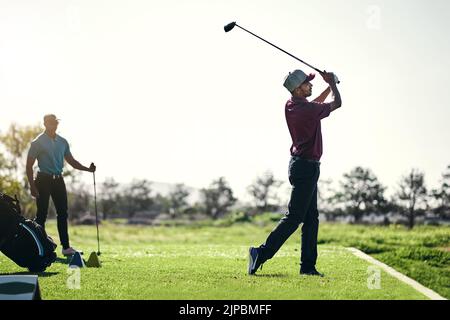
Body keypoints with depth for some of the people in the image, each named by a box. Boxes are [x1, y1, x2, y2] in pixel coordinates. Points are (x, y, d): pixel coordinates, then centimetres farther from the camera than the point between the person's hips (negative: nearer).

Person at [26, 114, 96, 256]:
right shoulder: (37, 142, -6)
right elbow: (29, 165, -6)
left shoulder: (62, 142, 11)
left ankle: (66, 246, 5)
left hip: (58, 180, 5)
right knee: (41, 215, -3)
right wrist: (32, 186, -14)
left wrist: (88, 169, 3)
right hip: (43, 179, -5)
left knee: (63, 213, 2)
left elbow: (71, 161, 17)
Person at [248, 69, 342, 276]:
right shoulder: (308, 110, -18)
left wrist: (329, 86, 22)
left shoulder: (291, 106, 6)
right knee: (294, 217, -8)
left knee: (311, 218, 10)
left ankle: (308, 265, 11)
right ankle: (262, 253, -10)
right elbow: (337, 103, -1)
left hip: (301, 164, 9)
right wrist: (332, 84, 15)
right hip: (307, 166, -9)